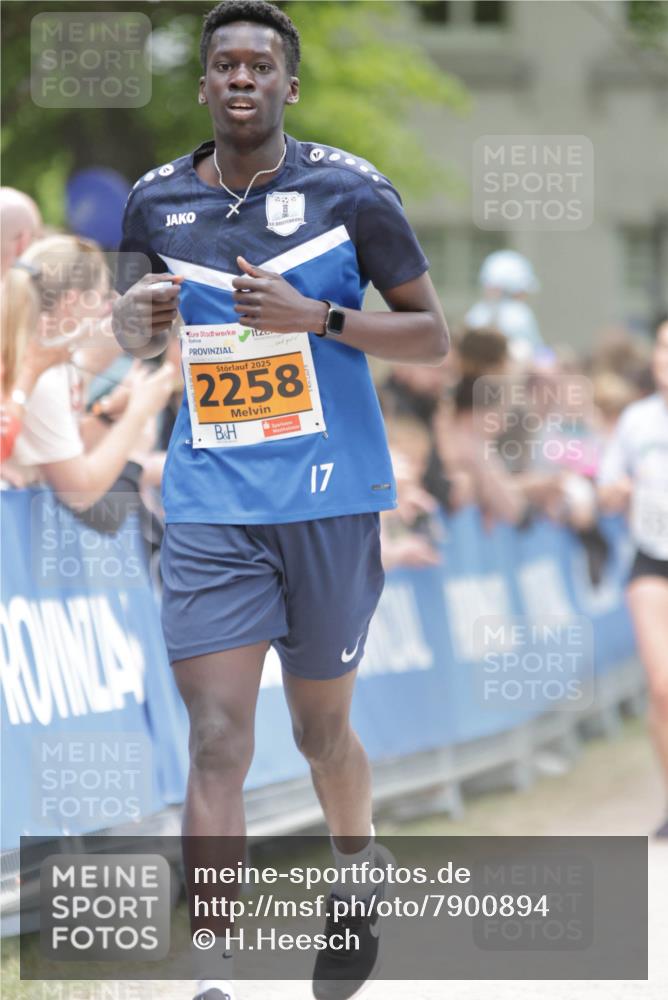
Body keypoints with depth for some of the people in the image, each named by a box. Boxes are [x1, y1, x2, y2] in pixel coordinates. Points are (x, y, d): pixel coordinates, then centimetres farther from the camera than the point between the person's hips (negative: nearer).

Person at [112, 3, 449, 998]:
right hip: (209, 507, 1)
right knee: (217, 742, -9)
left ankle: (358, 865, 44)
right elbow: (138, 335, 21)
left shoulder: (350, 191, -4)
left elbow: (433, 336, -2)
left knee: (321, 729, 13)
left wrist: (315, 316, -17)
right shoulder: (157, 202, 5)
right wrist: (135, 314, -4)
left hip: (330, 501, -1)